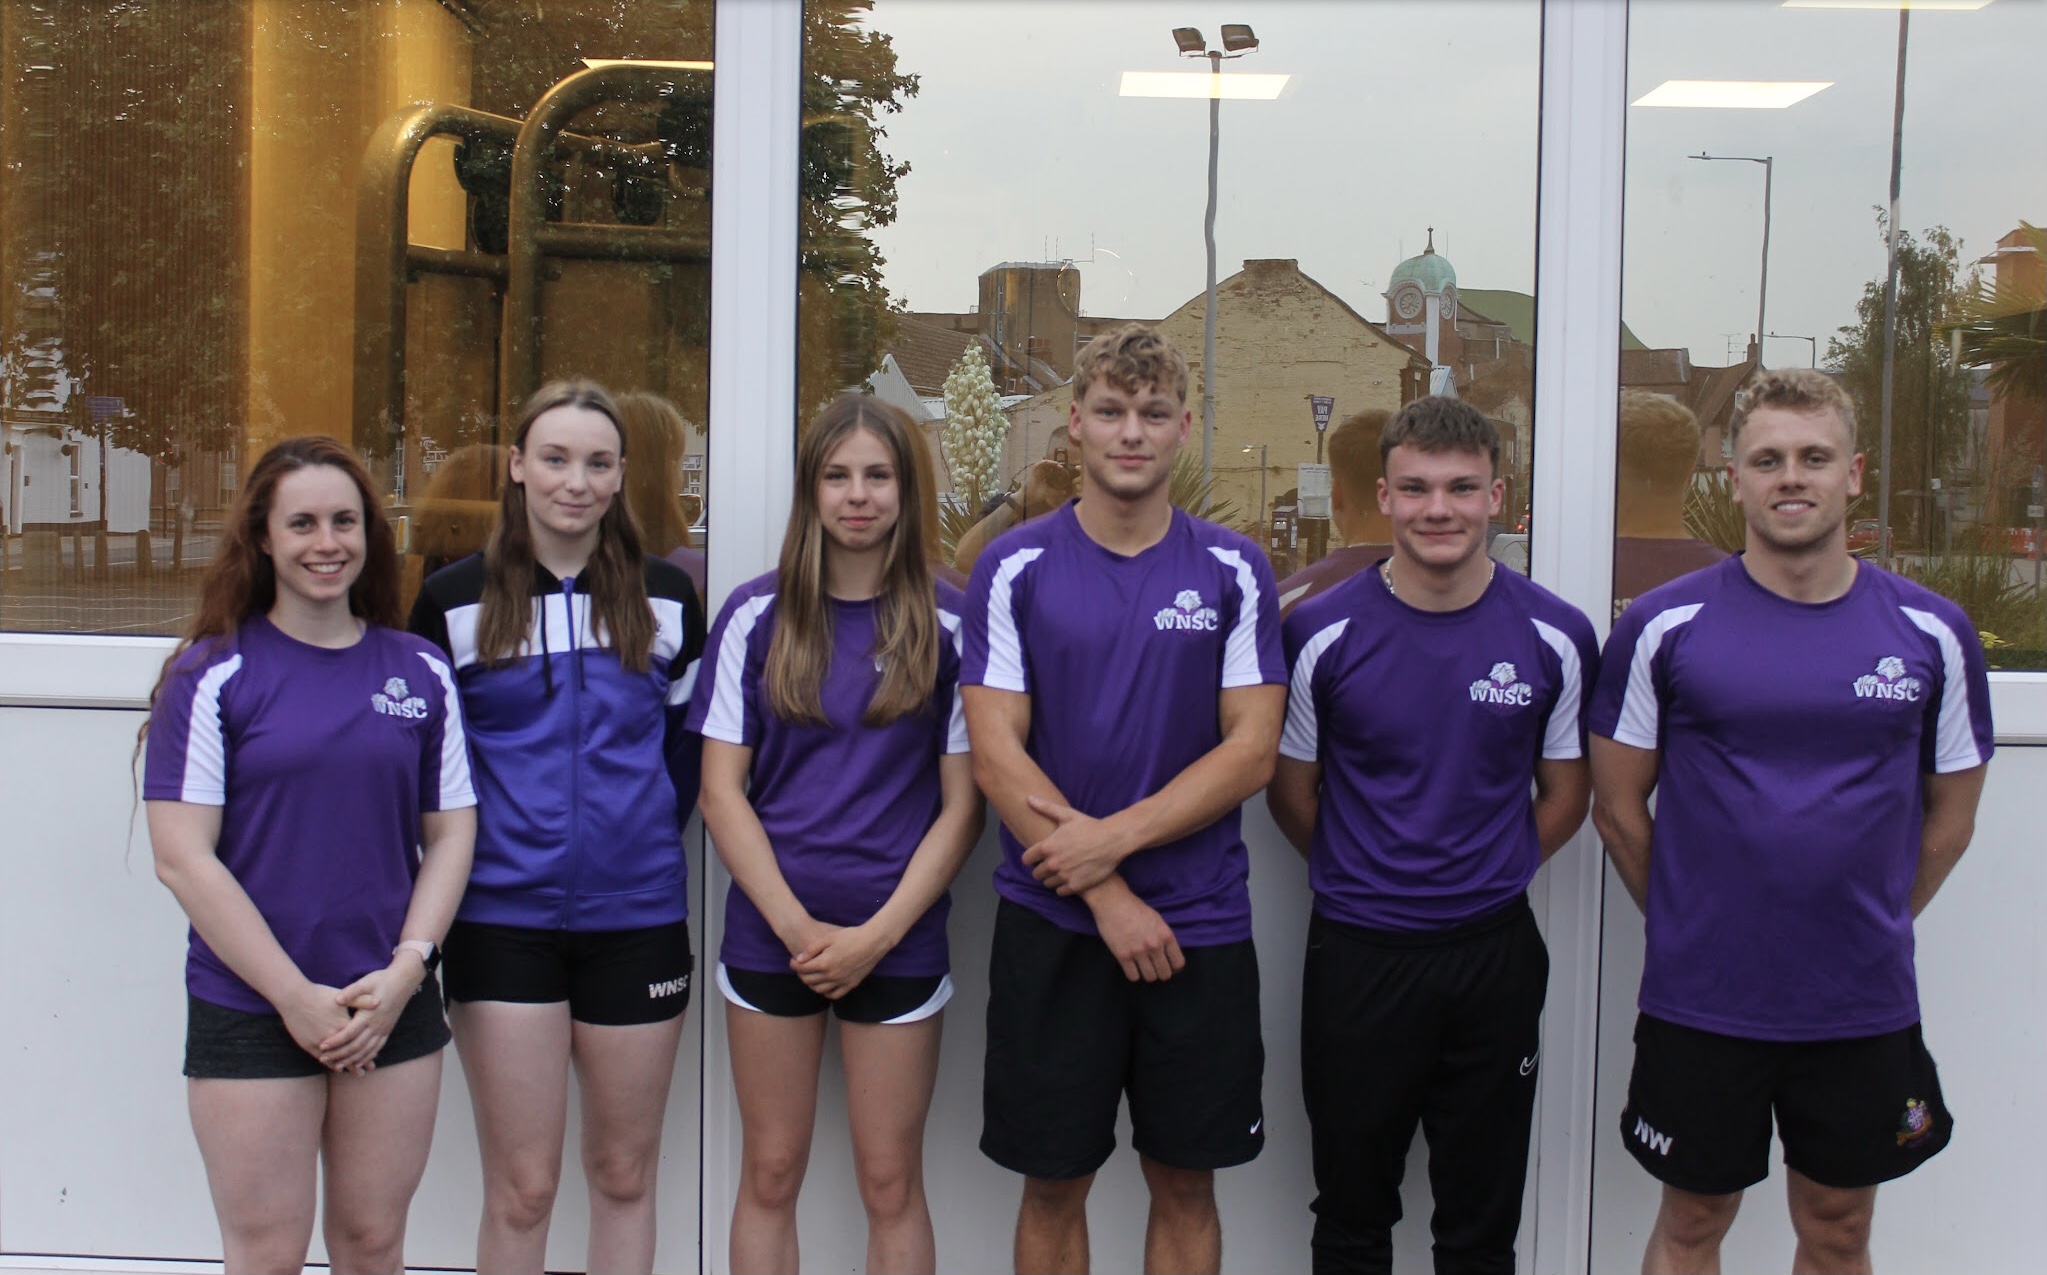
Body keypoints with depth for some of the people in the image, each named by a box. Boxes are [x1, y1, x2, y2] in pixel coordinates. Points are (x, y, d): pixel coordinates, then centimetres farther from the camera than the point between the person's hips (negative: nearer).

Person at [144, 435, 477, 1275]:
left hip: (394, 1008, 3)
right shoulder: (214, 675, -5)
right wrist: (295, 996, -12)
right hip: (249, 1009, -3)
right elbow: (181, 859, -9)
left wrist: (405, 971, -7)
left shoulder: (420, 673, 6)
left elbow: (450, 833, 6)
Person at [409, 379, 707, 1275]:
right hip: (503, 919, -2)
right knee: (521, 1185, 2)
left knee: (624, 1171, 12)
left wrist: (644, 835, 5)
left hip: (637, 915, 2)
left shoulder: (665, 597, 5)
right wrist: (464, 859, 1)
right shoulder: (454, 600, 1)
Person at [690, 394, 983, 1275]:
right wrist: (797, 926, -9)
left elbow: (962, 804, -1)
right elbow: (722, 790, 0)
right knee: (769, 1175, 10)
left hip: (898, 939, -1)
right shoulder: (757, 615, 2)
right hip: (770, 931, 1)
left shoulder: (947, 624, -1)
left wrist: (877, 934, -10)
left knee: (891, 1183, 7)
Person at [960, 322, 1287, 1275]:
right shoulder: (1015, 569, -1)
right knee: (1054, 1185, 10)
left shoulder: (1233, 572, 2)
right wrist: (1108, 897, -12)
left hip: (1199, 925, 1)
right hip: (1052, 923, 0)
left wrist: (1112, 839, -15)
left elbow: (1250, 752, -4)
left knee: (1185, 1183, 11)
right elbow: (997, 756, -6)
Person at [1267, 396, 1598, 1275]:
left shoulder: (1555, 636, -3)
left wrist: (1486, 877, 7)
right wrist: (1359, 877, 7)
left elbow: (1565, 796, 8)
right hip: (1359, 954, -1)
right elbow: (1292, 791, 5)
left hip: (1494, 954, 1)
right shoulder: (1323, 633, -7)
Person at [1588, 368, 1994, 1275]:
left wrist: (1871, 929, 7)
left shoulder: (1932, 633, 0)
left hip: (1864, 1005, 2)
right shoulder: (1665, 626, -6)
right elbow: (1618, 809, 1)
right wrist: (1694, 928, 3)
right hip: (1701, 1000, -1)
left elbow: (1949, 819, 9)